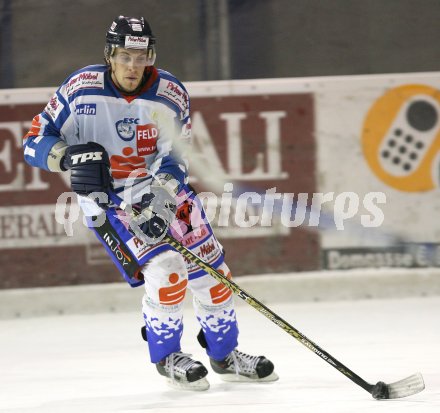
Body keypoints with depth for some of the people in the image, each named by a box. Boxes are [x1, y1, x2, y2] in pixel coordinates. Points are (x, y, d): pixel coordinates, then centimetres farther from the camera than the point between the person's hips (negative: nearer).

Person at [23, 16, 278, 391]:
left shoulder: (171, 95, -12)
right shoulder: (80, 90, -17)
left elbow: (173, 160, -15)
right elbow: (36, 141, -11)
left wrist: (158, 203, -31)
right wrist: (71, 157, -30)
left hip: (163, 187, 4)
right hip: (107, 197, -4)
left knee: (209, 267, 4)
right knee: (165, 267, -20)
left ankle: (225, 355, 24)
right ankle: (166, 355, 1)